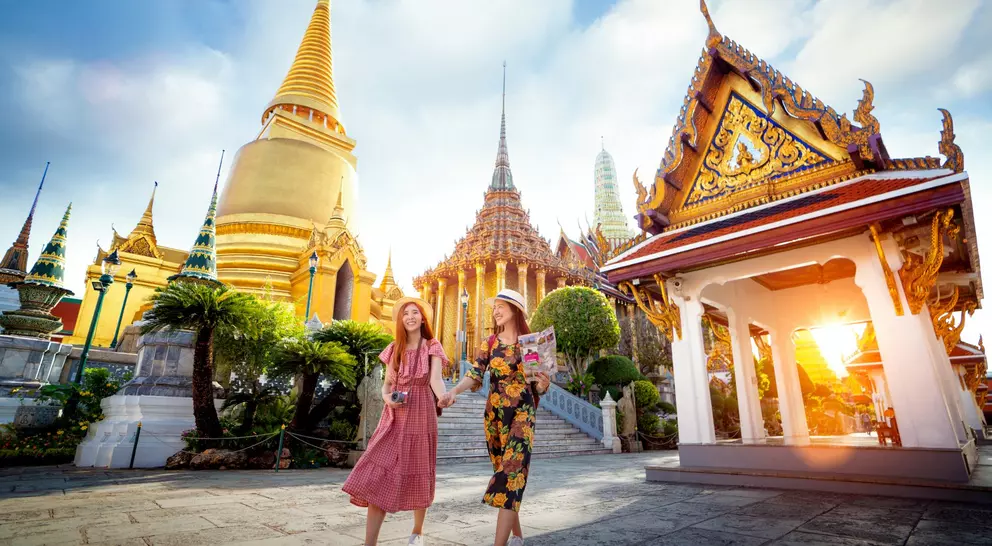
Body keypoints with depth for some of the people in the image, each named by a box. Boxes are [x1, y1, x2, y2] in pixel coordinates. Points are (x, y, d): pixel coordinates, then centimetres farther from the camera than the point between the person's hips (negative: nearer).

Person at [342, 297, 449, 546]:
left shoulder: (432, 347, -3)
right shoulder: (394, 348, 8)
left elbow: (435, 378, -19)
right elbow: (386, 384, 10)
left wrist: (443, 397, -40)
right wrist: (387, 397, -12)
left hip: (421, 417, -3)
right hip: (394, 418, 3)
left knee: (418, 474, 8)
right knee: (379, 474, -7)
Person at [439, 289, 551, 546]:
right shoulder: (489, 343, 4)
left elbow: (538, 387, 2)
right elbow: (474, 375, -6)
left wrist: (544, 383, -22)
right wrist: (453, 391, -25)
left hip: (522, 414, -3)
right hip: (494, 414, 3)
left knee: (511, 472, -12)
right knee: (504, 472, 11)